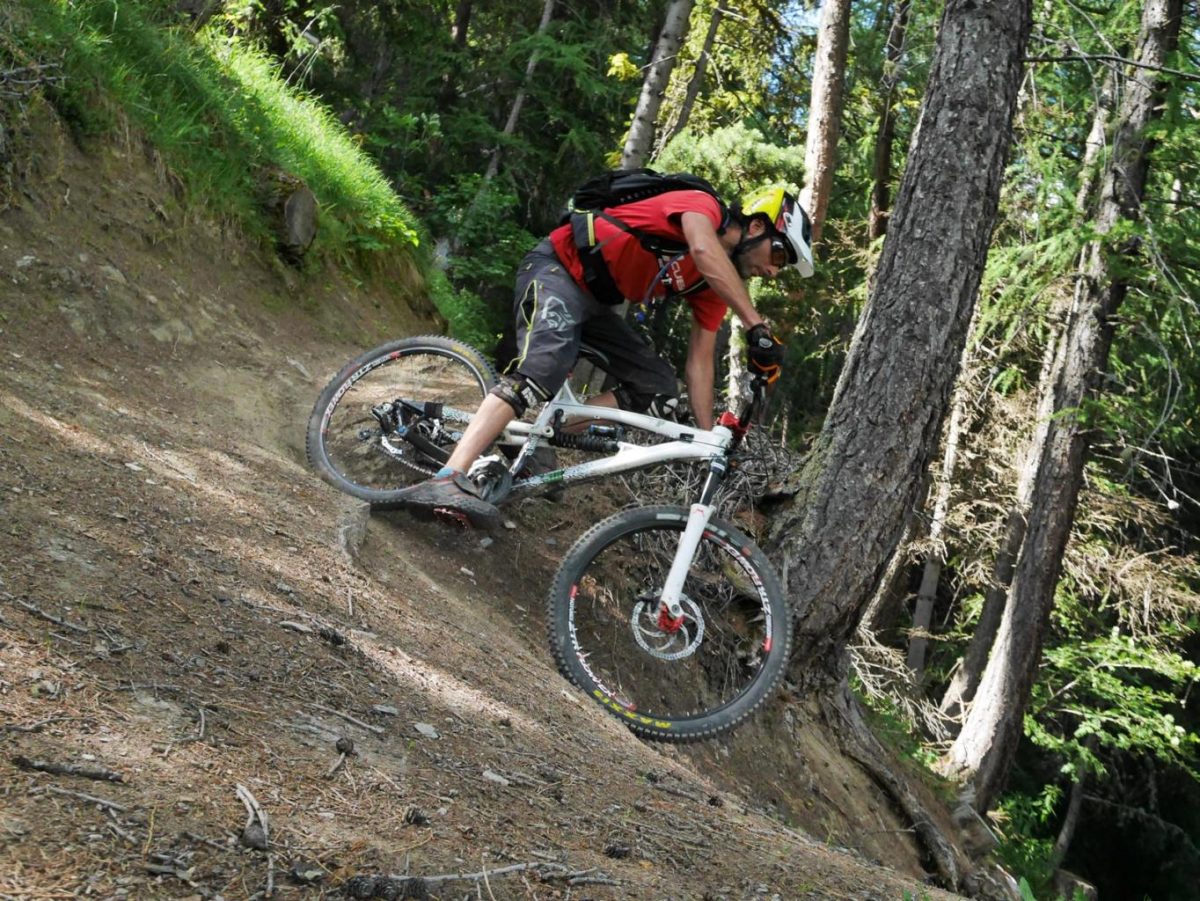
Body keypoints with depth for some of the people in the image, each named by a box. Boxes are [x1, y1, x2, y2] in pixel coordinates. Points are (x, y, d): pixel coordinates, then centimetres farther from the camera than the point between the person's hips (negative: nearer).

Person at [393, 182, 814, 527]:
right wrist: (758, 328, -43)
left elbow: (699, 362, 7)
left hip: (593, 301, 9)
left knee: (659, 390, -2)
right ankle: (446, 481, -48)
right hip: (557, 267, -9)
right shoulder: (704, 205, -15)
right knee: (543, 369, -34)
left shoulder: (717, 288, 7)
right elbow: (705, 251, -38)